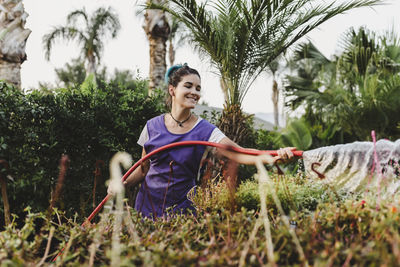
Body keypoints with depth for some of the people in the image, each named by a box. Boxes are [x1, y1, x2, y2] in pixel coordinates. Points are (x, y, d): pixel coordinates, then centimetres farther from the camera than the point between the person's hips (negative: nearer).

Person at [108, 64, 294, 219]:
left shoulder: (206, 131, -8)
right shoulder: (153, 126, -3)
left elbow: (238, 154, -22)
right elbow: (144, 169, 7)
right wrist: (122, 184, -10)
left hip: (181, 208, -1)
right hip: (147, 205, 2)